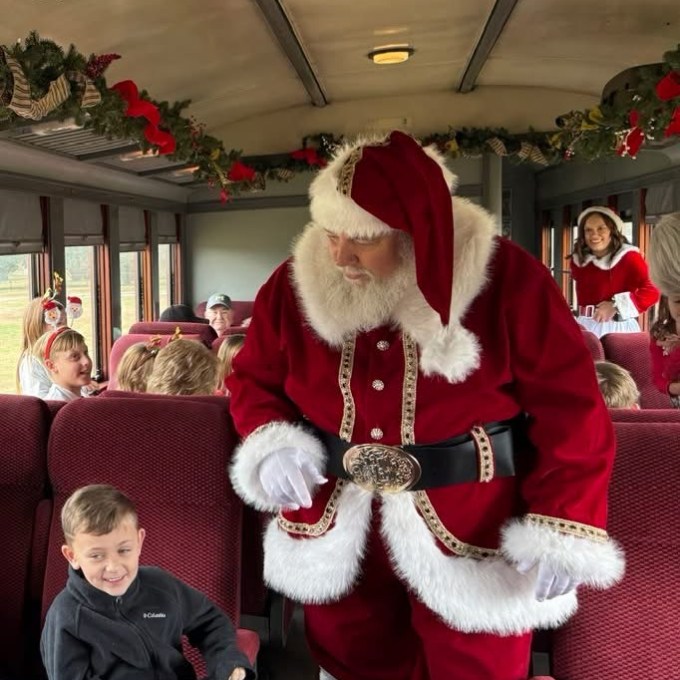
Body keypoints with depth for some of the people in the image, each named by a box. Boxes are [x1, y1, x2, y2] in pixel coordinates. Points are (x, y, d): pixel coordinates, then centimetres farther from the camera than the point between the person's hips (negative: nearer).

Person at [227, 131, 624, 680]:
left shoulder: (506, 279, -16)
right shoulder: (295, 284, -6)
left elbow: (569, 407, -11)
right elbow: (253, 381, 7)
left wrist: (562, 527, -15)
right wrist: (271, 444, -13)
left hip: (470, 531, -2)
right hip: (332, 524, 3)